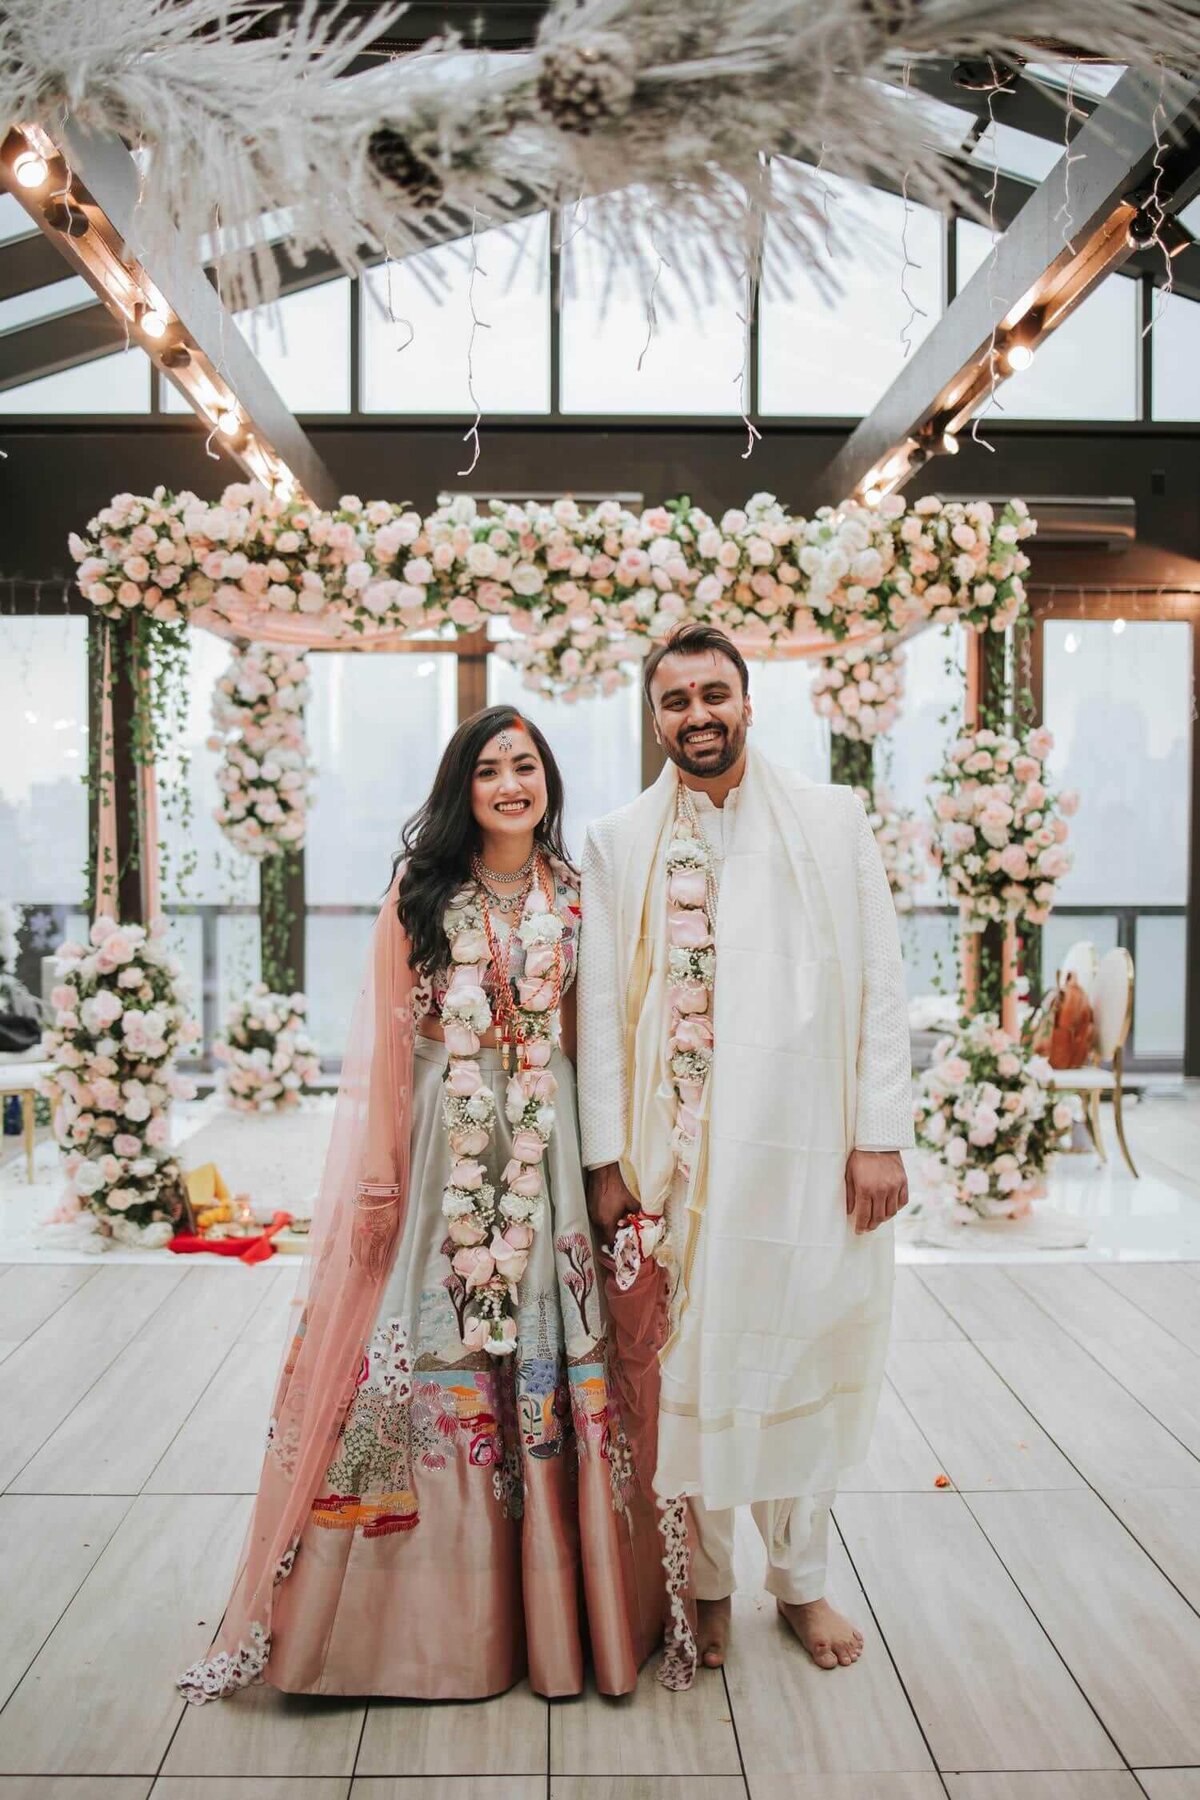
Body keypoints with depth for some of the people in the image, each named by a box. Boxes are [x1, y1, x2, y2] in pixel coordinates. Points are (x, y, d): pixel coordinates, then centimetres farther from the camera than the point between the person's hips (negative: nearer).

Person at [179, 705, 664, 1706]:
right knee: (433, 1356, 3)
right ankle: (438, 1613, 21)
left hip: (548, 1148, 2)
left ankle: (550, 1604, 23)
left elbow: (594, 1037, 8)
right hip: (441, 1149, -1)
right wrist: (378, 1182, -4)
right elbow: (386, 1042, 0)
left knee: (550, 1355, 5)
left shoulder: (576, 897, 7)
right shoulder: (420, 891, 2)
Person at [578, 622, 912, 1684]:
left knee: (799, 1361, 10)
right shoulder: (617, 845, 6)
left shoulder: (832, 822, 5)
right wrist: (605, 1158, -2)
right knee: (686, 1368, 8)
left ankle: (801, 1579, 31)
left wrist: (881, 1137, -4)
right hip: (672, 1156, 0)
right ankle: (706, 1586, 28)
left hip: (804, 1149, 0)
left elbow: (879, 985, 2)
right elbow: (599, 1010, 3)